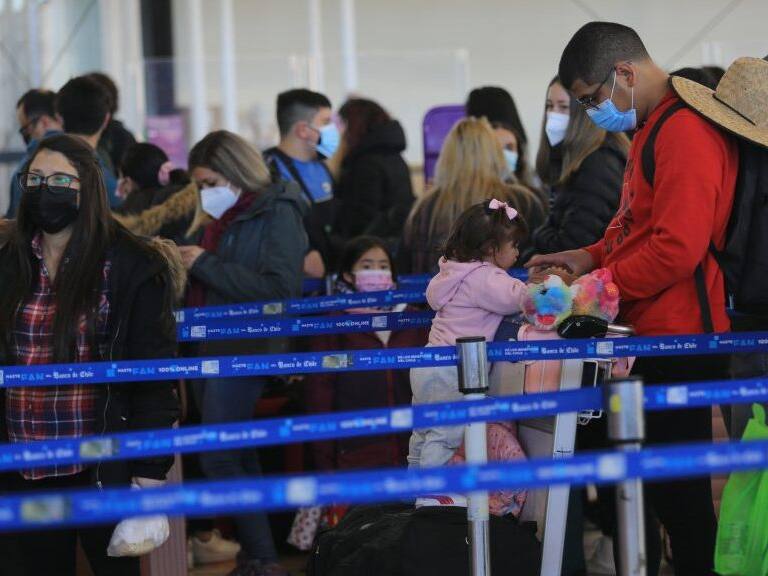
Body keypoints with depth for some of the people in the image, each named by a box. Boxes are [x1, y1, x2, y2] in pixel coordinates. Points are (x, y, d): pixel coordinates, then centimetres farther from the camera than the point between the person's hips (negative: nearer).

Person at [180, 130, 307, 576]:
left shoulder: (277, 213, -8)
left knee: (220, 459, -13)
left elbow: (279, 288, -19)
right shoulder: (216, 220, 14)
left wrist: (206, 265, -17)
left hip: (246, 350, -8)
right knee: (239, 459, 11)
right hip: (210, 350, 8)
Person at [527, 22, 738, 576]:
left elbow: (677, 248, -23)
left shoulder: (686, 131, -17)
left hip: (676, 341, -10)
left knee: (677, 492, -4)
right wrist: (591, 257, 11)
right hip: (647, 336, 10)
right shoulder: (652, 129, 17)